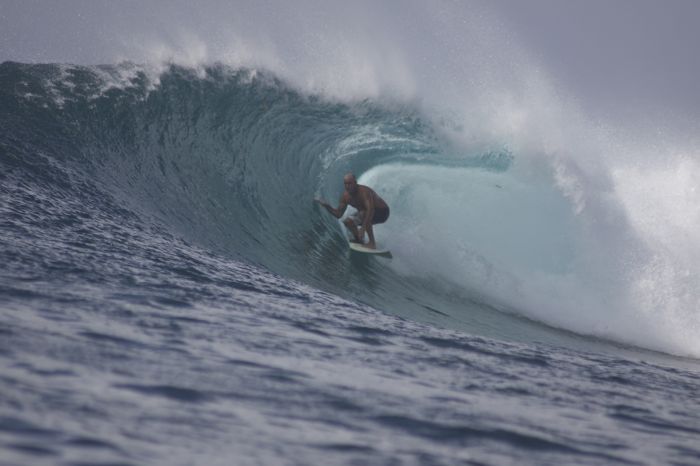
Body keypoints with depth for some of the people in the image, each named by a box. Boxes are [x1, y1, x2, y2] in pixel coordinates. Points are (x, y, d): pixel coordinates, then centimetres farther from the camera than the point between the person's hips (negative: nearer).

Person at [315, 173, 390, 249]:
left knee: (363, 214, -36)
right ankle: (359, 241, 17)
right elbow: (338, 214, -1)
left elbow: (370, 210, -45)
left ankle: (372, 243, -27)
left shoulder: (364, 191, -33)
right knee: (348, 222, -6)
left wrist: (363, 228, -50)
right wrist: (326, 205, -18)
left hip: (382, 212, -8)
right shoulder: (346, 196, -9)